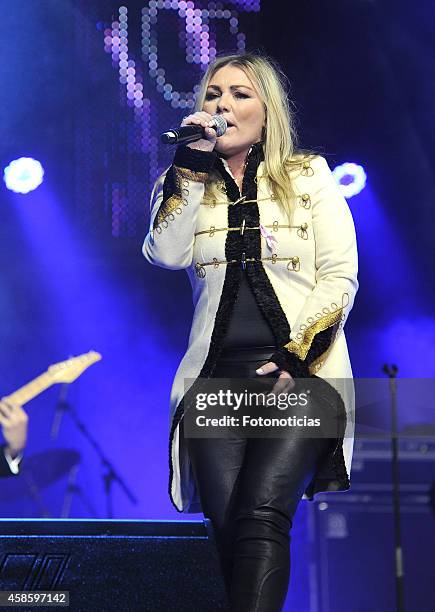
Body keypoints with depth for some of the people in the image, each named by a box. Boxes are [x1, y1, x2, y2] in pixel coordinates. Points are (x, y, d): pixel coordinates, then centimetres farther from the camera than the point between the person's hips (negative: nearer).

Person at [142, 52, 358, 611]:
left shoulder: (308, 174, 12)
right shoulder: (186, 184, 18)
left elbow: (340, 277, 4)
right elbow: (166, 254, -2)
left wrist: (295, 358, -7)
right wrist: (191, 163, -1)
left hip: (303, 373, -2)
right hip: (216, 377, 2)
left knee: (259, 514, -26)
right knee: (228, 524, -17)